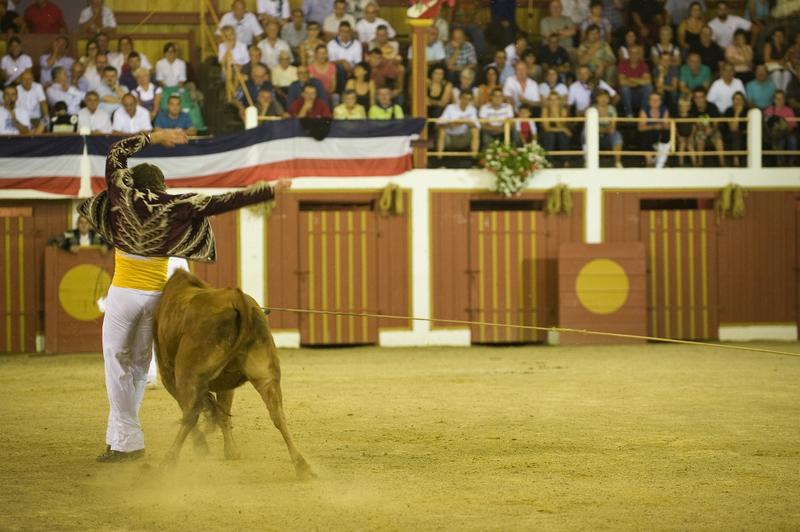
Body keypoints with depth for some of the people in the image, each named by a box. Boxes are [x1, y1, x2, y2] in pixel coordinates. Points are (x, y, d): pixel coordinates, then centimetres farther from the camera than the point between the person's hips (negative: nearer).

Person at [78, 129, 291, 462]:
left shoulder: (125, 198, -1)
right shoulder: (177, 208, 0)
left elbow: (116, 154, 13)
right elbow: (224, 202, -2)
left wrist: (154, 138, 16)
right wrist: (270, 191, 3)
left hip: (123, 294, -3)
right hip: (157, 296, 3)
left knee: (117, 364, 2)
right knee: (139, 365, 15)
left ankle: (127, 442, -2)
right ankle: (118, 435, 18)